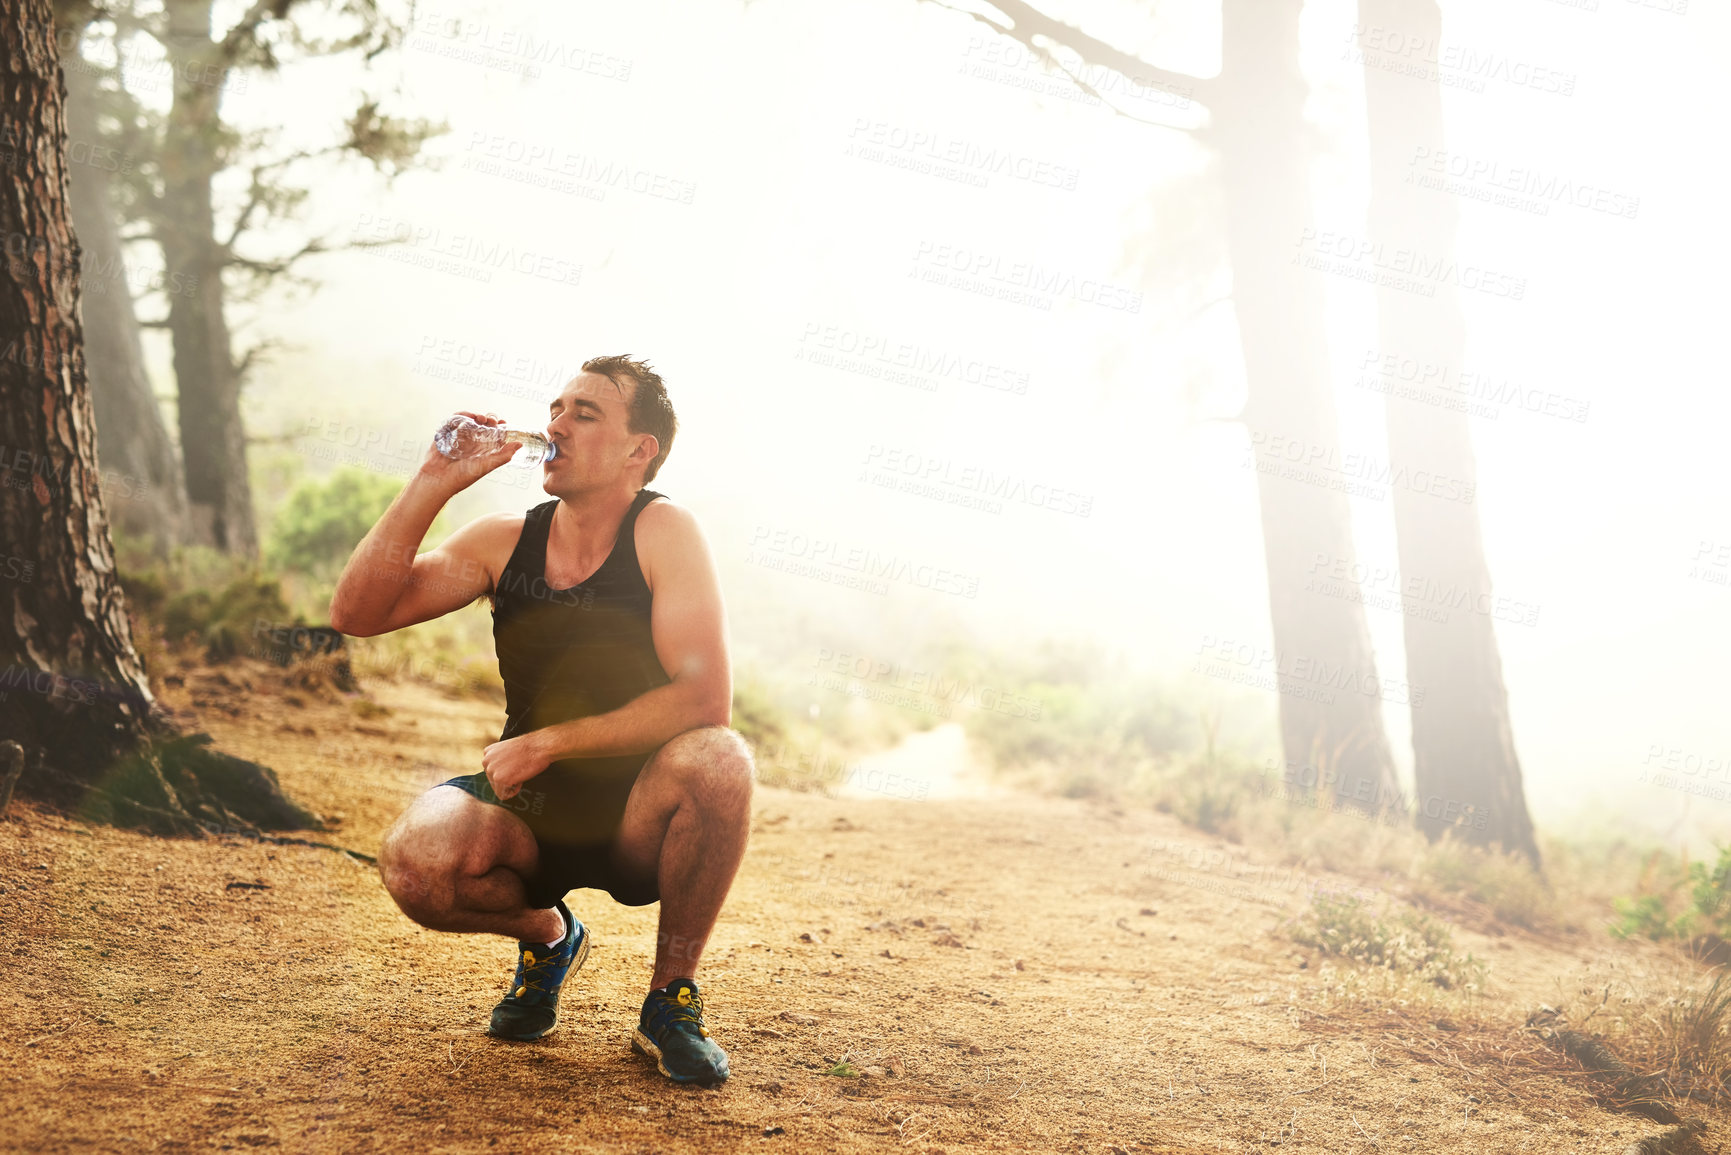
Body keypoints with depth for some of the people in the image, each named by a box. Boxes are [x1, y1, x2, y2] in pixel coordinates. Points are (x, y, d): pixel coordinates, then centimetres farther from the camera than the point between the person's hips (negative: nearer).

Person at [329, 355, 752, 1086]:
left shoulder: (663, 532, -12)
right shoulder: (504, 543, 0)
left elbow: (706, 699, -23)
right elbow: (357, 614, -9)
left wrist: (549, 741, -24)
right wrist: (433, 483, -17)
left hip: (639, 820, -2)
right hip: (529, 814, 2)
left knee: (717, 759, -36)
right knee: (413, 860, -29)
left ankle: (672, 994, -10)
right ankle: (545, 934, 8)